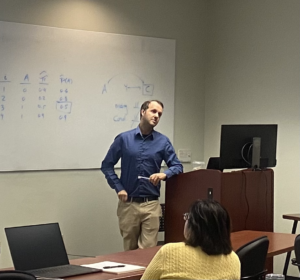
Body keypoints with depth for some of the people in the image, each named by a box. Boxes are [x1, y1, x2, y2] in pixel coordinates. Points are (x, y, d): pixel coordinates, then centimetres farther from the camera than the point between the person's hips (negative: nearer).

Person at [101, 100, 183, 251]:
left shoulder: (163, 141, 2)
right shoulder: (124, 139, 1)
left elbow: (177, 166, 3)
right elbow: (107, 165, 7)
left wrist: (164, 174, -18)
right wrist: (118, 188, -3)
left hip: (151, 204, 0)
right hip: (128, 203, 0)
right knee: (130, 249, 11)